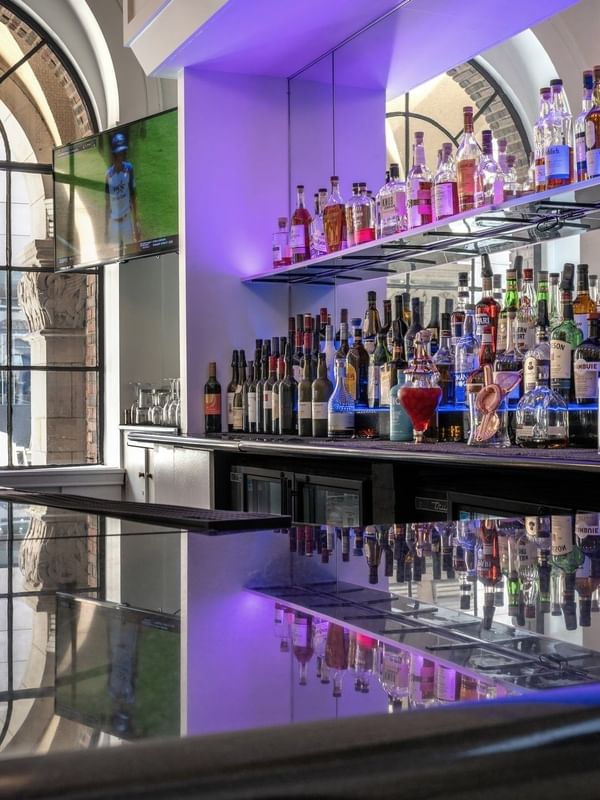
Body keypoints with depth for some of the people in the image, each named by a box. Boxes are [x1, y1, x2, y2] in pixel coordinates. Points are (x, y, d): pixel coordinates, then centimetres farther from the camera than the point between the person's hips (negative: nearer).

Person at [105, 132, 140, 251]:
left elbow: (133, 196, -1)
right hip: (113, 219, 0)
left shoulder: (129, 169, -8)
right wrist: (106, 227, 1)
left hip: (127, 217, 0)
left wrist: (136, 222, -1)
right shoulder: (108, 174, -9)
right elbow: (107, 202, 0)